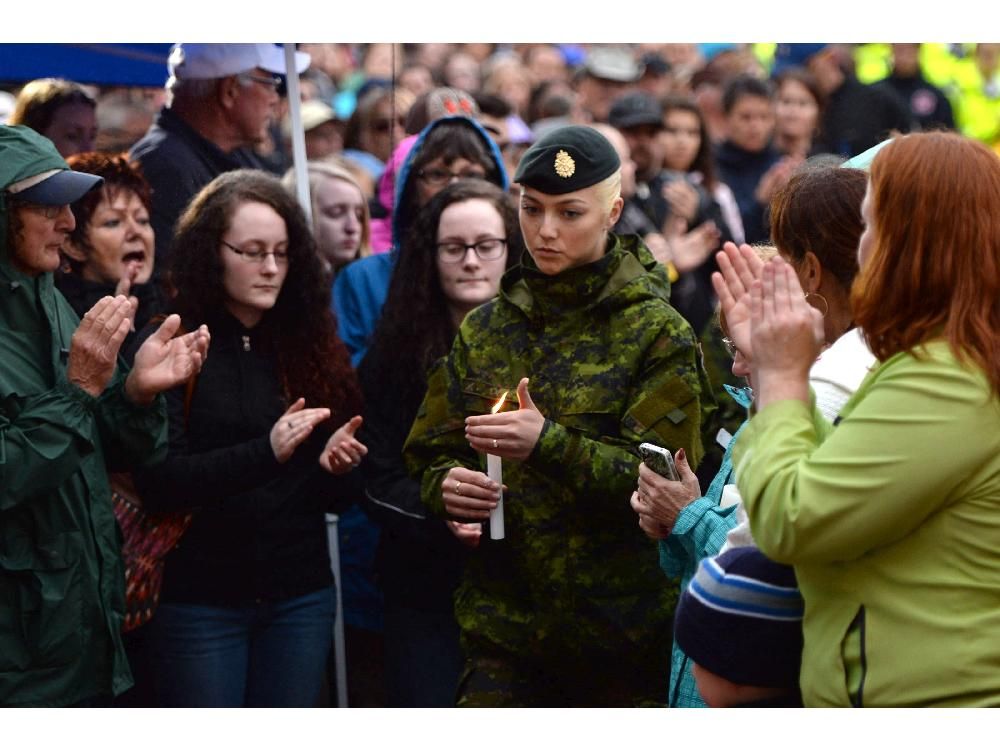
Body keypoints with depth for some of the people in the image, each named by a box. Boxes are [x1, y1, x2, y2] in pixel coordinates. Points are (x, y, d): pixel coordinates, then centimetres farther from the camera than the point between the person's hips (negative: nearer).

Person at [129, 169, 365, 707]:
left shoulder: (311, 346, 7)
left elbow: (337, 495, 11)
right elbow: (156, 481, -14)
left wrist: (335, 466, -13)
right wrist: (266, 453, -26)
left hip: (300, 597, 4)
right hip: (199, 598, -4)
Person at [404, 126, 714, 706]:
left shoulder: (657, 333, -3)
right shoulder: (485, 330, 12)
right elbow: (430, 456, 15)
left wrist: (550, 444, -25)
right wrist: (448, 486, -9)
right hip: (505, 622, 3)